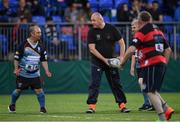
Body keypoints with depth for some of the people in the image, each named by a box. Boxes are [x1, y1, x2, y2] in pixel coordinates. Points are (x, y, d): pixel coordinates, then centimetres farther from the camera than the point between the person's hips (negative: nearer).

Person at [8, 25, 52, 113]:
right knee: (18, 90, 8)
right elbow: (16, 58, -4)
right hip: (23, 74, -3)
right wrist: (16, 69, -9)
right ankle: (12, 105, 30)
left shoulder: (40, 46, 3)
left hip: (35, 74, 3)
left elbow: (44, 60, 8)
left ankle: (42, 107, 1)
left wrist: (47, 71, -1)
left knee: (39, 90, -8)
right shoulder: (24, 45, -11)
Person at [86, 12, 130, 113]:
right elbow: (92, 48, -10)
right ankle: (92, 106, -9)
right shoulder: (92, 32, -5)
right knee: (95, 83, -9)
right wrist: (104, 59, -17)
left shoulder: (111, 29, -3)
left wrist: (121, 57, -11)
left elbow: (122, 42, 1)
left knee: (116, 83, 4)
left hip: (111, 61, 1)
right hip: (97, 61, -1)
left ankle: (122, 105, 10)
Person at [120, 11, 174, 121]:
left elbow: (131, 50, -18)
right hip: (161, 63, 8)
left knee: (150, 91, -6)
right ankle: (166, 109, 8)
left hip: (151, 65, -8)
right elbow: (168, 50, 19)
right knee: (153, 90, 21)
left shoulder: (141, 33, -7)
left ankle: (162, 118, -14)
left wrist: (122, 63, -6)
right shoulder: (158, 32, 17)